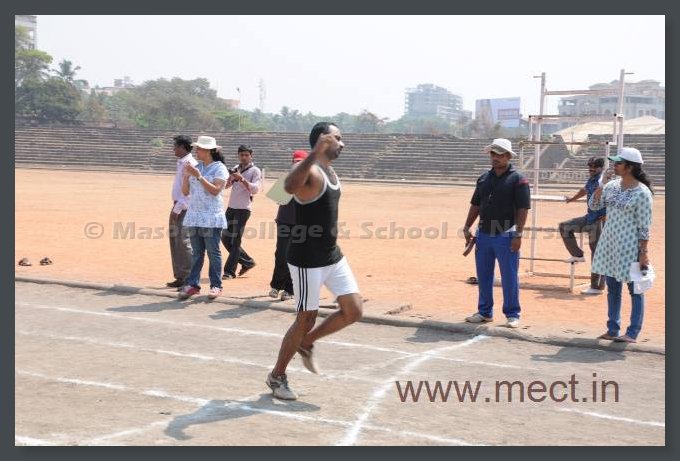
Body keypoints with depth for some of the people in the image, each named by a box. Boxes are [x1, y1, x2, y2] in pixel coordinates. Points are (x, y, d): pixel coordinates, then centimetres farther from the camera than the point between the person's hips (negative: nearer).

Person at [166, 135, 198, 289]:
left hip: (185, 209, -10)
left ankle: (189, 278, -2)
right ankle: (180, 277, 20)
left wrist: (177, 209, -20)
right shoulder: (181, 162, 15)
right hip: (179, 208, 10)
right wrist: (175, 207, 14)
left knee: (184, 242, -8)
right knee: (175, 241, 13)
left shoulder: (189, 163, -14)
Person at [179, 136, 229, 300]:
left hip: (211, 218, -6)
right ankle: (193, 284, 9)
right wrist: (186, 175, -3)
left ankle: (216, 286, 1)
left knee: (213, 252, -3)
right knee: (196, 252, 8)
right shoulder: (196, 167, 13)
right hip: (194, 216, 6)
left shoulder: (219, 168, -4)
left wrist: (198, 176, -18)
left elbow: (215, 190, -17)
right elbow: (185, 191, 12)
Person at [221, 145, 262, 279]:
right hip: (231, 207, 7)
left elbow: (255, 189, -17)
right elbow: (226, 185, 13)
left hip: (243, 209, -7)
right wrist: (230, 176, -6)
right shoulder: (236, 169, 15)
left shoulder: (255, 171, -5)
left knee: (235, 241, -5)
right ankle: (247, 262, 23)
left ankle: (230, 271, 1)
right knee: (225, 238, 11)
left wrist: (242, 179, -27)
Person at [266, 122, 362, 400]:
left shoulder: (331, 173, 12)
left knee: (354, 311, 5)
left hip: (333, 256, 9)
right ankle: (277, 376, 20)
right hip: (308, 260, -9)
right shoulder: (310, 171, -18)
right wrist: (315, 153, -49)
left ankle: (306, 344, 26)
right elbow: (289, 187, -42)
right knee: (306, 319, 1)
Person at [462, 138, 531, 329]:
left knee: (509, 276, 0)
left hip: (506, 236, -6)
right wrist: (467, 228, 9)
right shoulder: (484, 178, 12)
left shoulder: (517, 179, -6)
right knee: (483, 276, 12)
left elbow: (523, 208, -11)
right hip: (483, 234, 6)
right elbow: (475, 205, 16)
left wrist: (518, 234, -17)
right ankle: (485, 312, 24)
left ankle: (512, 315, 10)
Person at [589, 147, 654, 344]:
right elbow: (594, 206, 12)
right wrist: (598, 190, -8)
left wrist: (643, 253, -15)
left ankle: (632, 333, 7)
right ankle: (613, 329, 21)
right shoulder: (611, 186, 5)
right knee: (612, 288, 13)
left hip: (630, 246, -7)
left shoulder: (642, 193, -13)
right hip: (609, 244, 7)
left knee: (635, 290, 3)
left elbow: (644, 226, -13)